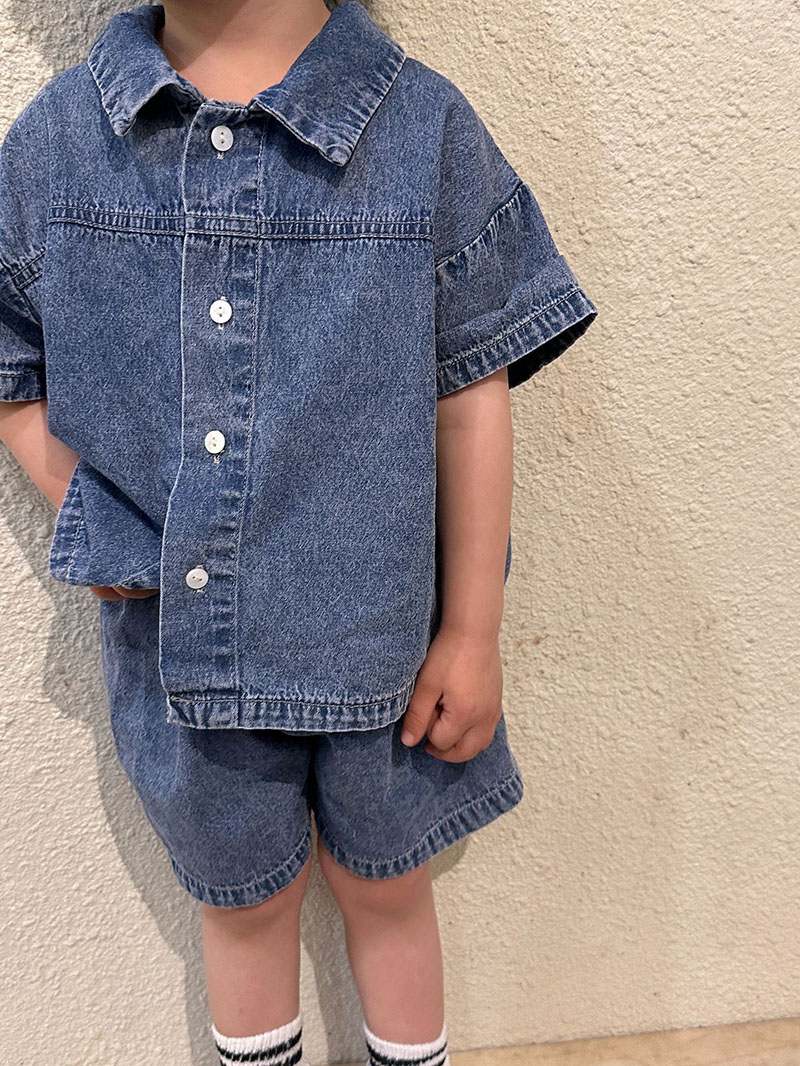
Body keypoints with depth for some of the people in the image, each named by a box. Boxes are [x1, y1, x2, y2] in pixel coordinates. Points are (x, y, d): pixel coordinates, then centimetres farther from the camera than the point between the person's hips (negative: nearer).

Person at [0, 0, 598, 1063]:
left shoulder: (426, 129, -9)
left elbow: (472, 399, -8)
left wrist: (473, 635, -6)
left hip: (377, 636, -1)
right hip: (176, 642, 2)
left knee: (384, 885, 22)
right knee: (244, 897, 24)